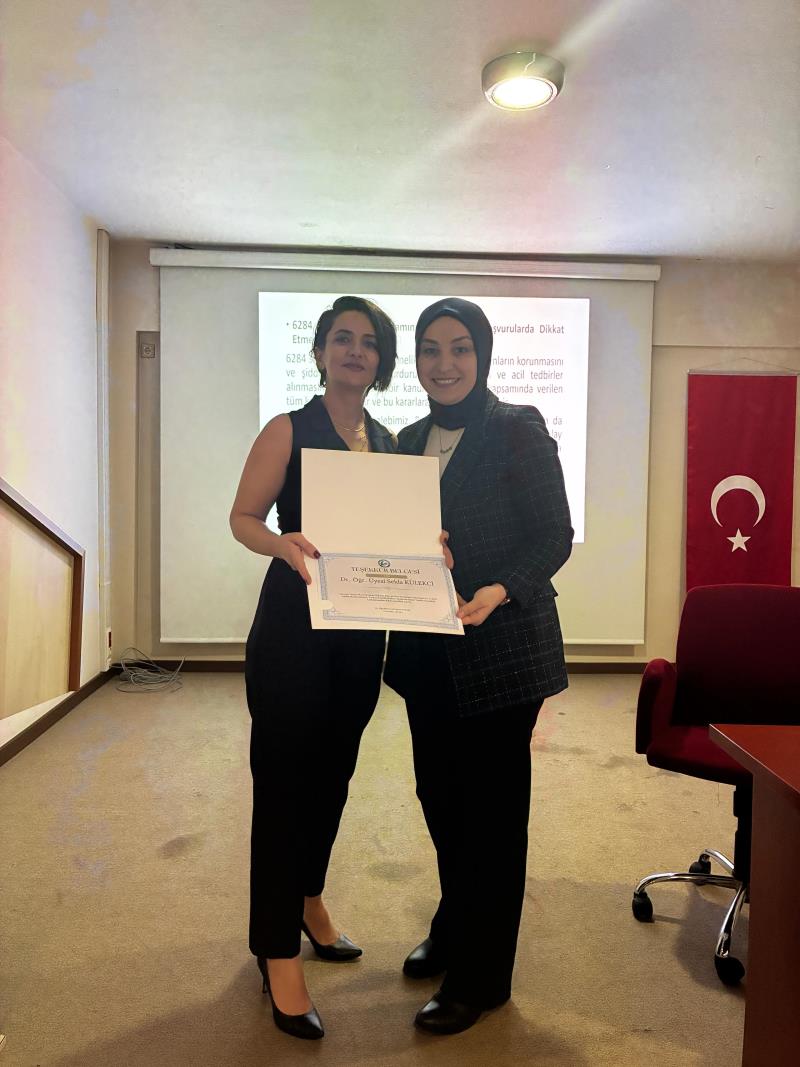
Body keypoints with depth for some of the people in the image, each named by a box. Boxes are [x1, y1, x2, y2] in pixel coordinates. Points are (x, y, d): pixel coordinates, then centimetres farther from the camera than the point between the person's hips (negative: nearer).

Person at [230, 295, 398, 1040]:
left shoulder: (390, 443, 10)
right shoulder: (288, 430, -4)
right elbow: (242, 517, -9)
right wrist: (285, 544, -29)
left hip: (362, 629, 5)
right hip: (294, 624, -5)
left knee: (333, 773, 17)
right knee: (284, 778, 0)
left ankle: (308, 901, 40)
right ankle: (279, 952, 16)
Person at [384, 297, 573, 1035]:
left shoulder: (518, 432, -9)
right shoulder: (411, 440, 10)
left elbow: (554, 537, -12)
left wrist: (494, 594, -26)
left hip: (502, 650, -6)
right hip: (427, 650, 6)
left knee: (492, 808, 7)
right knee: (440, 796, 18)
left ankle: (479, 977, 26)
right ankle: (453, 932, 43)